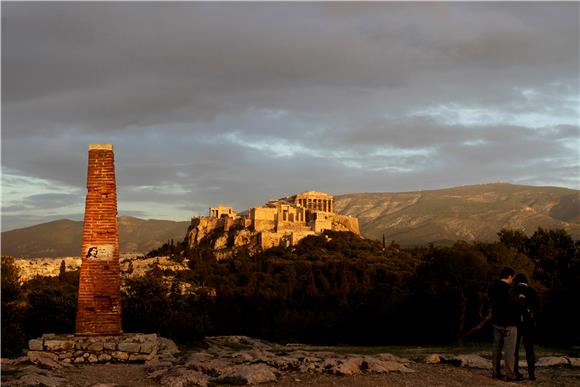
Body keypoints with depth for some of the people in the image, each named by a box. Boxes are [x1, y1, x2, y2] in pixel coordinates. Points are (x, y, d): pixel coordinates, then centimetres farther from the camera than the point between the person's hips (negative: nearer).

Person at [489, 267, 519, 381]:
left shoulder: (493, 288, 6)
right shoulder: (507, 289, -20)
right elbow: (512, 306, -19)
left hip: (497, 322, 8)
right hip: (508, 324, -8)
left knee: (497, 347, 14)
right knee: (509, 349, -3)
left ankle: (495, 372, 18)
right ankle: (510, 374, -3)